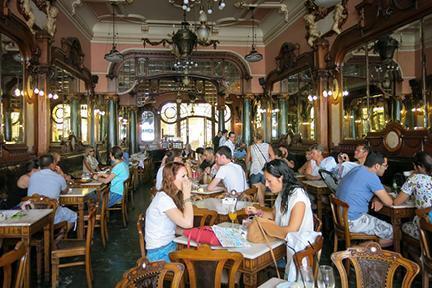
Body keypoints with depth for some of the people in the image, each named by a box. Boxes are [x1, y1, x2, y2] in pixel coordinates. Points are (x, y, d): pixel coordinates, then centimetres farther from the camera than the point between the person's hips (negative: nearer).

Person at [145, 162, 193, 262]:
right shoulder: (163, 198, -22)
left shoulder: (173, 196, 5)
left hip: (170, 244, 8)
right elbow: (187, 223, -30)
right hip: (160, 251, -8)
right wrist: (187, 194, -25)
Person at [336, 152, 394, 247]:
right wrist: (378, 199, 7)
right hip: (352, 221, -9)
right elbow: (389, 202, -14)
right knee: (392, 233, 0)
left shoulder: (357, 169, 9)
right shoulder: (371, 177, -17)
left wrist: (377, 199, 3)